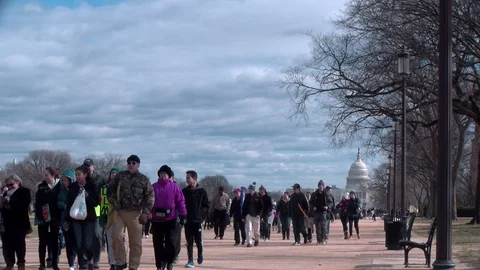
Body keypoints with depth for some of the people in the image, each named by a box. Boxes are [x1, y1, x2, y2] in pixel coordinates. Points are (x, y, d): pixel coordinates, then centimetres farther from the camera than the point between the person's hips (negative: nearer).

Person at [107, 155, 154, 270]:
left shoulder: (144, 179, 5)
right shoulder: (120, 176, 9)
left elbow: (150, 197, 2)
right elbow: (110, 190, 14)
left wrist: (145, 213, -8)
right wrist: (114, 203, -1)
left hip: (135, 213, -1)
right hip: (119, 212, 1)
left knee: (136, 242, 1)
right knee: (116, 236, -14)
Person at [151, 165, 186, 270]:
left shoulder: (175, 187, -1)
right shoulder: (154, 187, 4)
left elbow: (180, 201, -1)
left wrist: (183, 215, -5)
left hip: (170, 219, -2)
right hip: (156, 220, 2)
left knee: (171, 242, 0)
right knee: (158, 243, 4)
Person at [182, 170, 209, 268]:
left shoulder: (201, 192, 1)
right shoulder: (184, 191, 6)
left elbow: (206, 206, 4)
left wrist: (202, 215, -6)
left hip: (198, 220, -2)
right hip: (187, 220, 2)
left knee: (198, 241, -1)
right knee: (189, 242, 1)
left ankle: (200, 254, 26)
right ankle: (190, 261, 4)